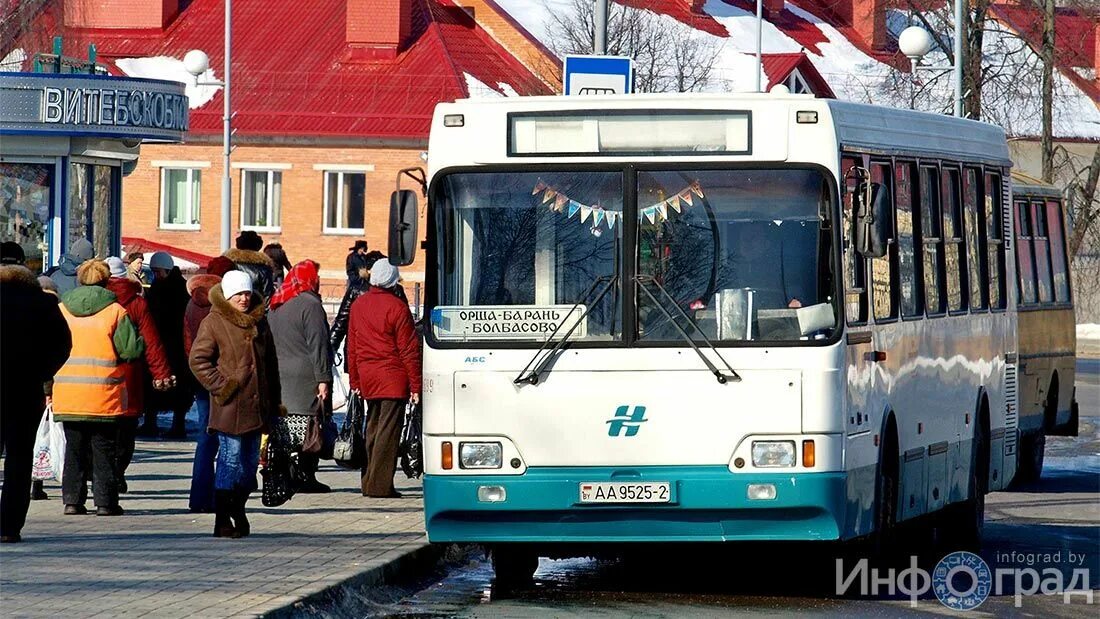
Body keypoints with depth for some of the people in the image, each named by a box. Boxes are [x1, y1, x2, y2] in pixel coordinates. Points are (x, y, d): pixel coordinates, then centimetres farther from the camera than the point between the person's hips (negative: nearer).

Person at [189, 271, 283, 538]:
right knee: (230, 460, -7)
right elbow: (198, 359, -7)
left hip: (256, 405, 6)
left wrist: (275, 401, 17)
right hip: (230, 406, -6)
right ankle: (222, 522, -1)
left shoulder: (259, 323, 15)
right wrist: (220, 386, -13)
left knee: (250, 461, 10)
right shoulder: (213, 323, -4)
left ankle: (237, 509, 28)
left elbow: (270, 363, 20)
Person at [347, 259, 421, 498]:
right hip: (393, 377, -6)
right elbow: (409, 349, -11)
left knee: (373, 429, 15)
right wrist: (416, 385, -7)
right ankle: (380, 484, -9)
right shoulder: (397, 307, -11)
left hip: (367, 377, 6)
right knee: (388, 431, -5)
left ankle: (370, 482, 17)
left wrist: (355, 380, 21)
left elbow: (351, 346, 14)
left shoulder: (358, 305, 8)